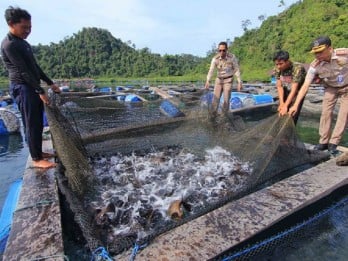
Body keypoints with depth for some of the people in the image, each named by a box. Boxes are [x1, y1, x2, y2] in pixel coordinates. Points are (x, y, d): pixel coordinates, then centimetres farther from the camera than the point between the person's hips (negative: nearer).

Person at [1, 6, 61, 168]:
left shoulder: (23, 43, 17)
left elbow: (34, 67, 20)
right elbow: (24, 71, -18)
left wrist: (50, 83, 16)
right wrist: (41, 92, -18)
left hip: (32, 88, 9)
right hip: (22, 88, -9)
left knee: (38, 124, 12)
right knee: (32, 125, -7)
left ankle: (39, 152, 23)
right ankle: (36, 159, 0)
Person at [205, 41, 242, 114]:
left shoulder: (232, 57, -16)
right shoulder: (215, 59, -13)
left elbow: (236, 70, -9)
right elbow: (211, 70, -25)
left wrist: (239, 83, -13)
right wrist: (207, 81, -41)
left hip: (228, 80, -2)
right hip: (218, 80, 2)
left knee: (226, 99, -7)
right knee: (215, 99, -2)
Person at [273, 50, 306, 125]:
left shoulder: (297, 68, -33)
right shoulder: (277, 69, -19)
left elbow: (294, 89, -35)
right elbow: (279, 86, -16)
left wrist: (285, 106, -40)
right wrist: (281, 103, -26)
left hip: (298, 91, -4)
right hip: (286, 91, 4)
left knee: (293, 115, -10)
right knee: (281, 114, 2)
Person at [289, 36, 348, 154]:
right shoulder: (315, 65, -28)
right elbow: (305, 86, -30)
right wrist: (295, 105, -37)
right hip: (330, 88, 1)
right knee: (326, 112, -7)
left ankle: (333, 143, 2)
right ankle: (323, 141, 4)